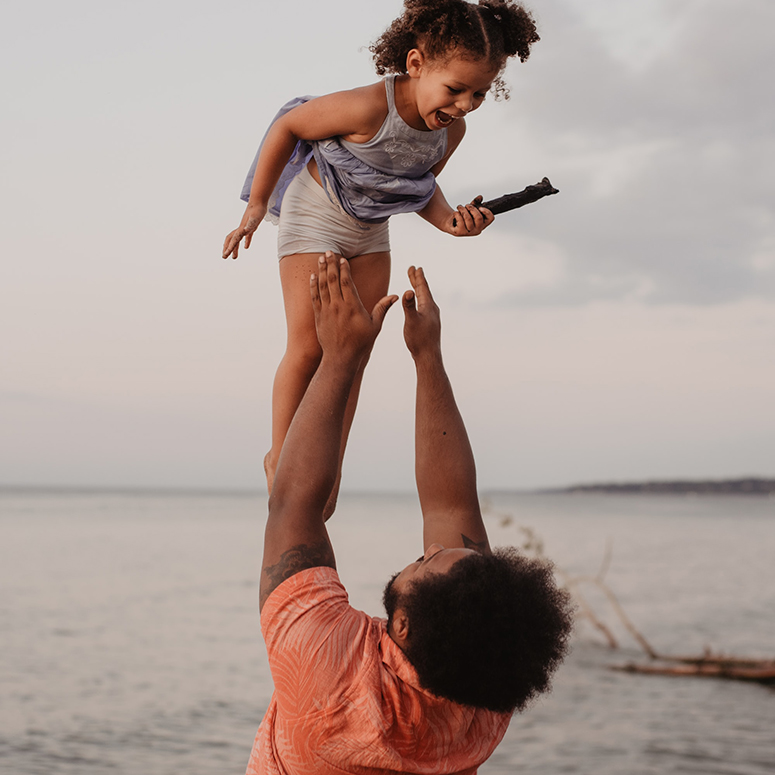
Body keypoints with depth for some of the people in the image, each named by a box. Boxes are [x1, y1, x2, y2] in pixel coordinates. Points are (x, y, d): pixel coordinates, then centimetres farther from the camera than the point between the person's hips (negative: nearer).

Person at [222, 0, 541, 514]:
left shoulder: (452, 130, -14)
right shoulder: (370, 108, -34)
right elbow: (287, 127, -20)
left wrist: (449, 219, -18)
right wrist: (256, 206, -12)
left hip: (370, 230, 6)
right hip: (315, 213, -6)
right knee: (309, 346, -9)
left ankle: (329, 469, 12)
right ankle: (280, 457, 10)